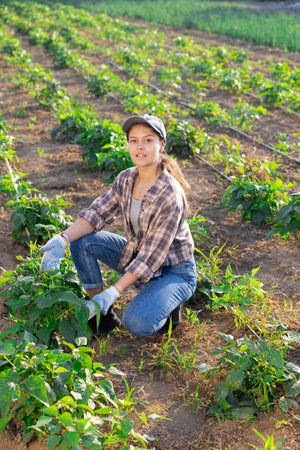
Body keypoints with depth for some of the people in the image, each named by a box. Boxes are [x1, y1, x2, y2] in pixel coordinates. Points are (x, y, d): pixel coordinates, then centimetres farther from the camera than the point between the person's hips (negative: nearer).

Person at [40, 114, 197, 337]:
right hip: (137, 256, 7)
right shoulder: (125, 180, -7)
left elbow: (152, 256, -27)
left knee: (137, 323, -30)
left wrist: (113, 292, -31)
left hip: (174, 271, -6)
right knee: (82, 241, -12)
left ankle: (166, 306, 5)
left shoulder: (170, 196, -28)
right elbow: (97, 213, -6)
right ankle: (104, 317, 0)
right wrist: (62, 239, -24)